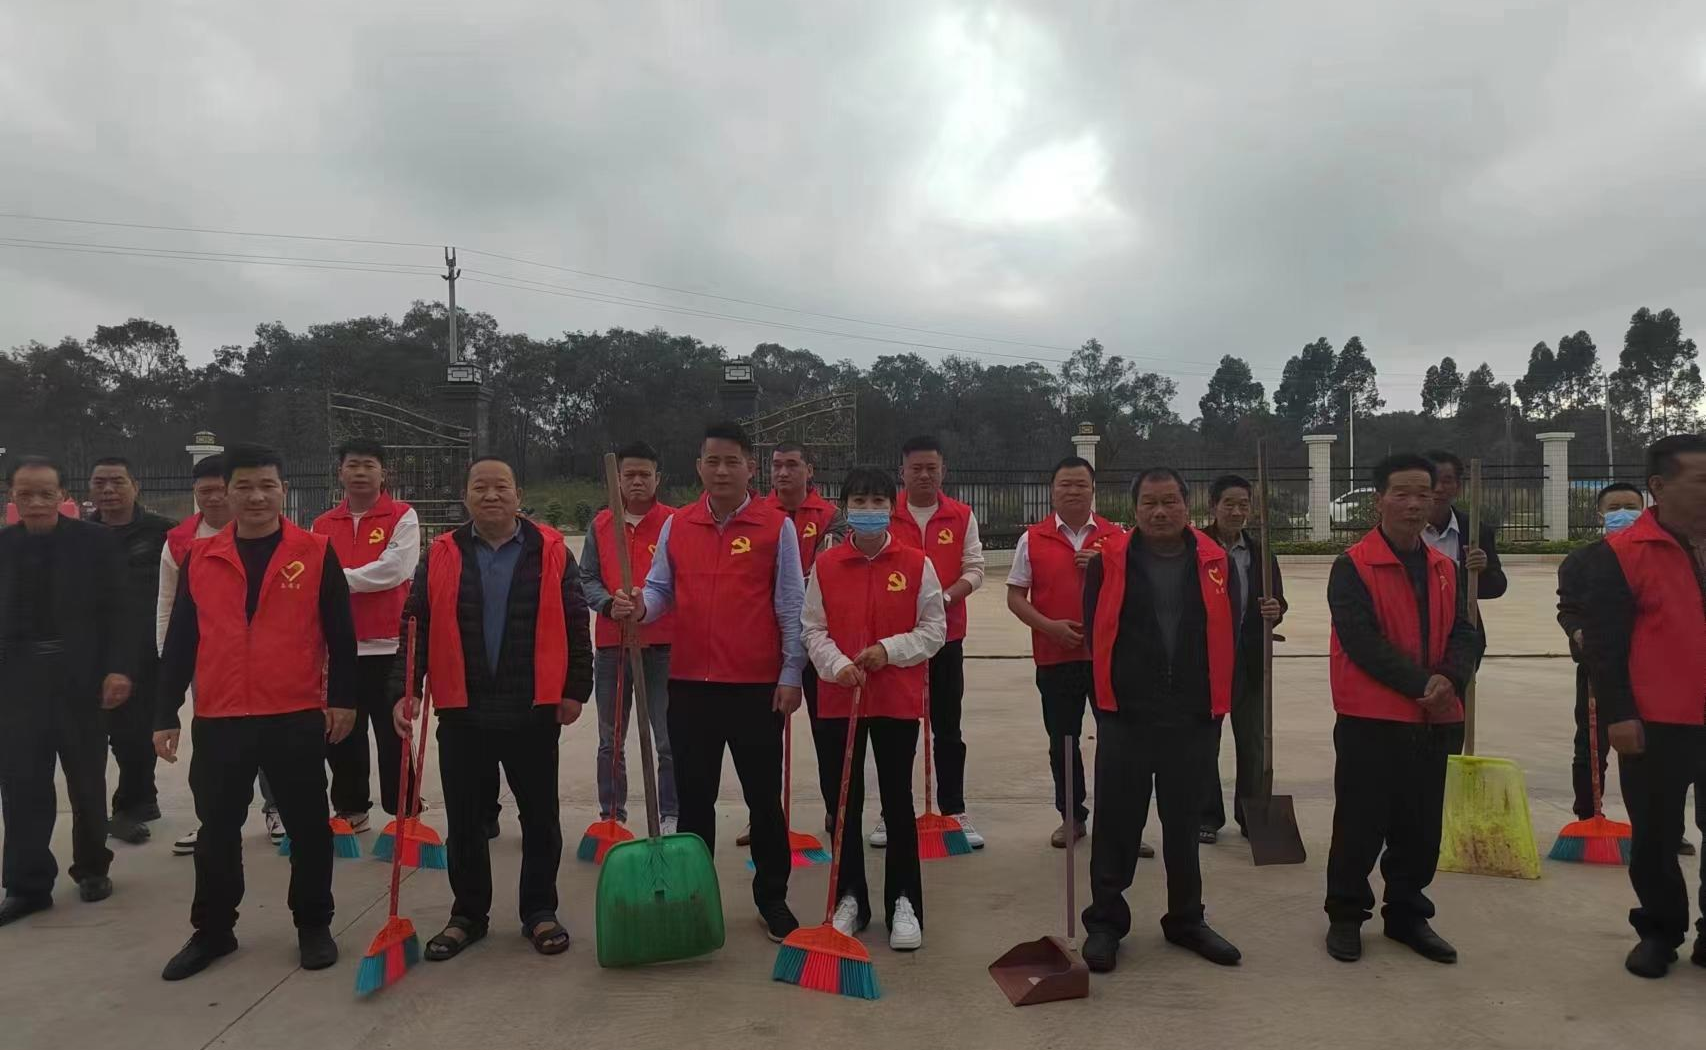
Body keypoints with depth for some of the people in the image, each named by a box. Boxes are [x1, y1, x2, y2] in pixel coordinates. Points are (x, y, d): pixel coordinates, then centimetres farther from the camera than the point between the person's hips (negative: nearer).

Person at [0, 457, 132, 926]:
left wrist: (118, 669, -16)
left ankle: (92, 868, 28)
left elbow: (114, 611, -6)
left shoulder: (97, 542, -3)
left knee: (87, 784, 11)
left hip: (81, 678, -2)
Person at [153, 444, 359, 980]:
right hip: (218, 720, 3)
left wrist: (342, 698, -4)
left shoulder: (316, 553, -2)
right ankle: (212, 930, 30)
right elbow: (179, 643, 8)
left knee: (307, 826, 8)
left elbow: (340, 634, 0)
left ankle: (313, 925, 24)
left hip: (297, 717, -2)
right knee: (217, 829, 14)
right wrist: (166, 714, 6)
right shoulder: (199, 558, 6)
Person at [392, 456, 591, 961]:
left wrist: (575, 689, -1)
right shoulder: (441, 557, 4)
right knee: (464, 820, 12)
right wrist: (404, 689, -4)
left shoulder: (551, 552, 0)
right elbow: (416, 627, 4)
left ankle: (540, 912, 24)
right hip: (461, 713, 1)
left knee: (540, 818, 9)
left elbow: (575, 626, 1)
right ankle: (468, 914, 28)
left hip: (534, 712, -1)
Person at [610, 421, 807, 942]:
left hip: (758, 685, -3)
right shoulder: (676, 525, 8)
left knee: (764, 797, 9)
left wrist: (791, 674, -6)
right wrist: (639, 606, -13)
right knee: (693, 797, 13)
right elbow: (660, 589, 10)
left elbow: (790, 606, -3)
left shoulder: (777, 527, -2)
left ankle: (772, 898, 24)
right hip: (690, 683, 3)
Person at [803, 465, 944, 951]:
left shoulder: (916, 564, -2)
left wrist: (890, 650, -15)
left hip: (897, 700, -2)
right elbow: (813, 629, 3)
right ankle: (850, 899, 24)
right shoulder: (825, 565, 1)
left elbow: (934, 628, -1)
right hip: (839, 698, 2)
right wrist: (837, 664, -15)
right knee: (845, 802, 10)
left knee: (898, 802, 5)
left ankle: (904, 902, 18)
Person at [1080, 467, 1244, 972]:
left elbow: (1229, 637, 7)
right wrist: (1106, 700, 1)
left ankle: (1186, 920, 31)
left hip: (1192, 719, 2)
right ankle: (1104, 922, 18)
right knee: (1117, 823, 4)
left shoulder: (1217, 563, 4)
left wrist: (1218, 702, 5)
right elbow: (1095, 634, 0)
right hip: (1125, 717, -2)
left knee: (1184, 823, 15)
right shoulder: (1109, 561, -3)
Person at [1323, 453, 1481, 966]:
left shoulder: (1444, 568, 11)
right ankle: (1345, 915, 18)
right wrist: (1419, 683, -20)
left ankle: (1407, 914, 29)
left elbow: (1466, 635, 6)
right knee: (1361, 823, 3)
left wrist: (1450, 678, -14)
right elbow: (1361, 640, -16)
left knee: (1421, 826, 13)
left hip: (1435, 721, 6)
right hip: (1370, 718, -5)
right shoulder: (1352, 567, -9)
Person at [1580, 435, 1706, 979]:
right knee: (1655, 837, 10)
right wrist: (1617, 714, -13)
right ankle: (1659, 932, 26)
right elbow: (1602, 642, -8)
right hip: (1657, 726, -3)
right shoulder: (1621, 554, -7)